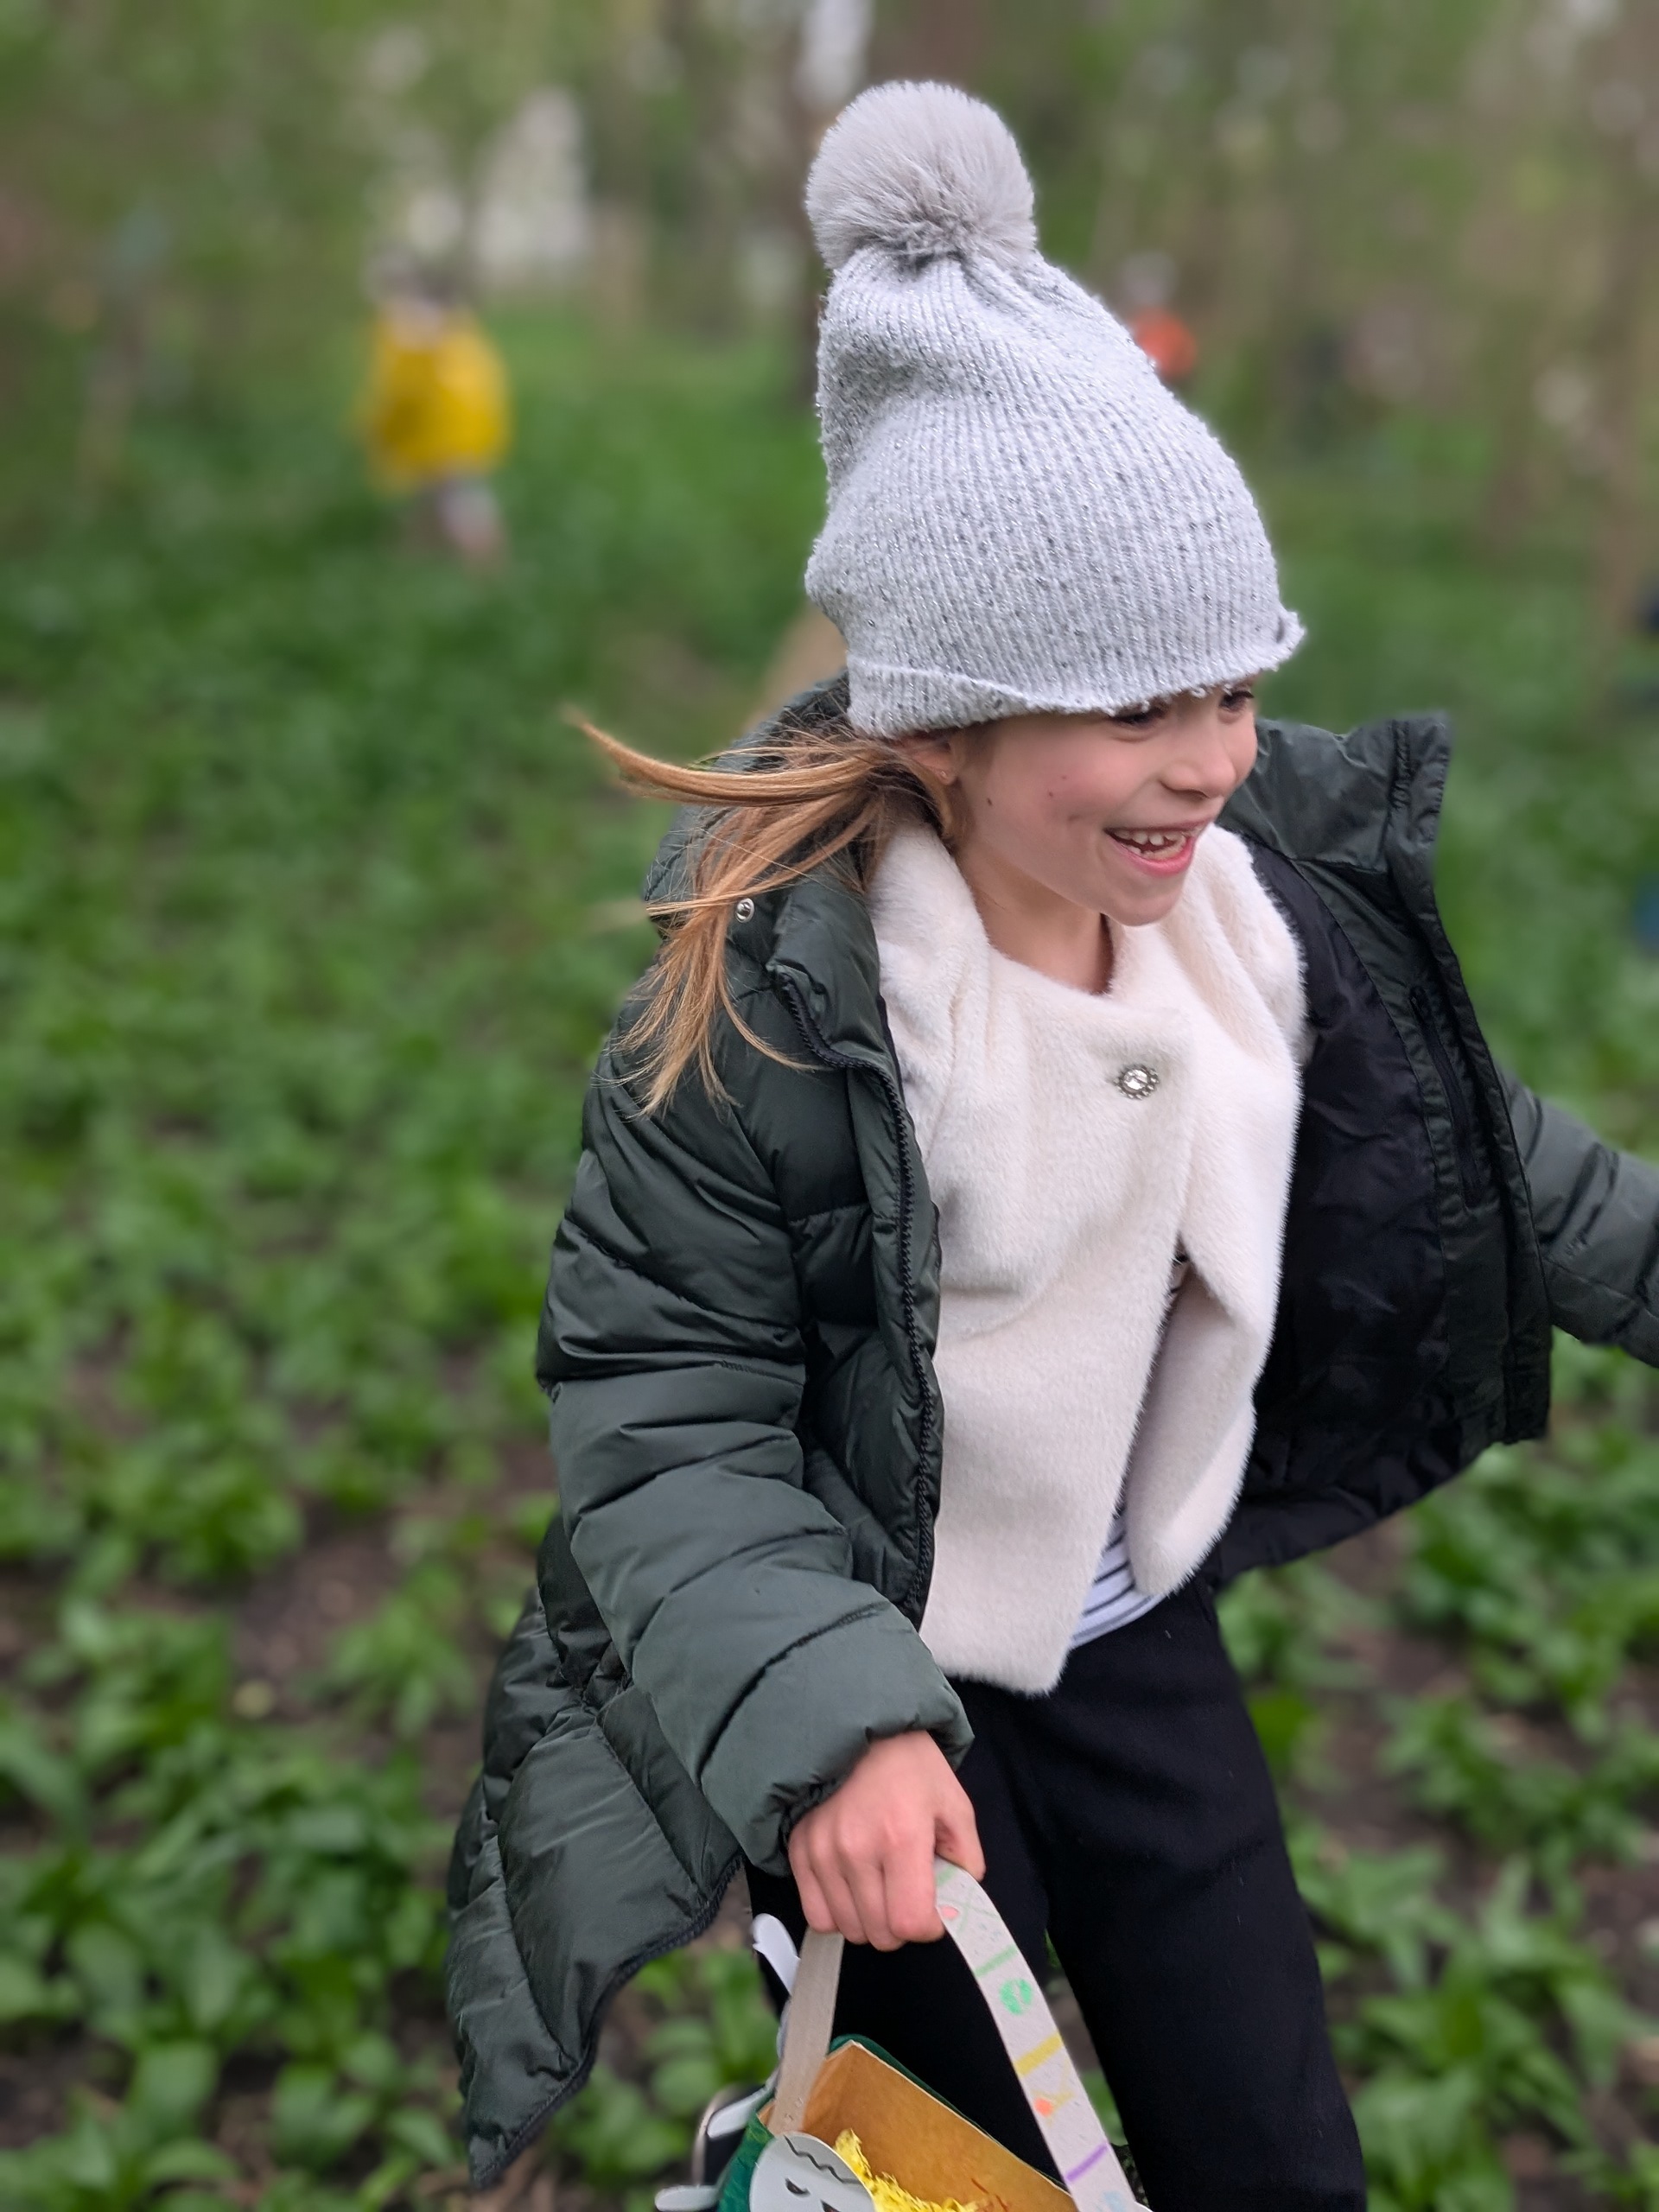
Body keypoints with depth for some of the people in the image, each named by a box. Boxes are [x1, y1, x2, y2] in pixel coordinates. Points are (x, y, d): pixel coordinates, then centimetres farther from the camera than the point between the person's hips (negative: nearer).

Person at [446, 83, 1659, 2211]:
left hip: (1133, 1625, 5)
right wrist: (821, 1718, -33)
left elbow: (1459, 1134, 9)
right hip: (860, 1679, -5)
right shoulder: (760, 985, -26)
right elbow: (655, 1403, -21)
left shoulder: (1273, 889, -10)